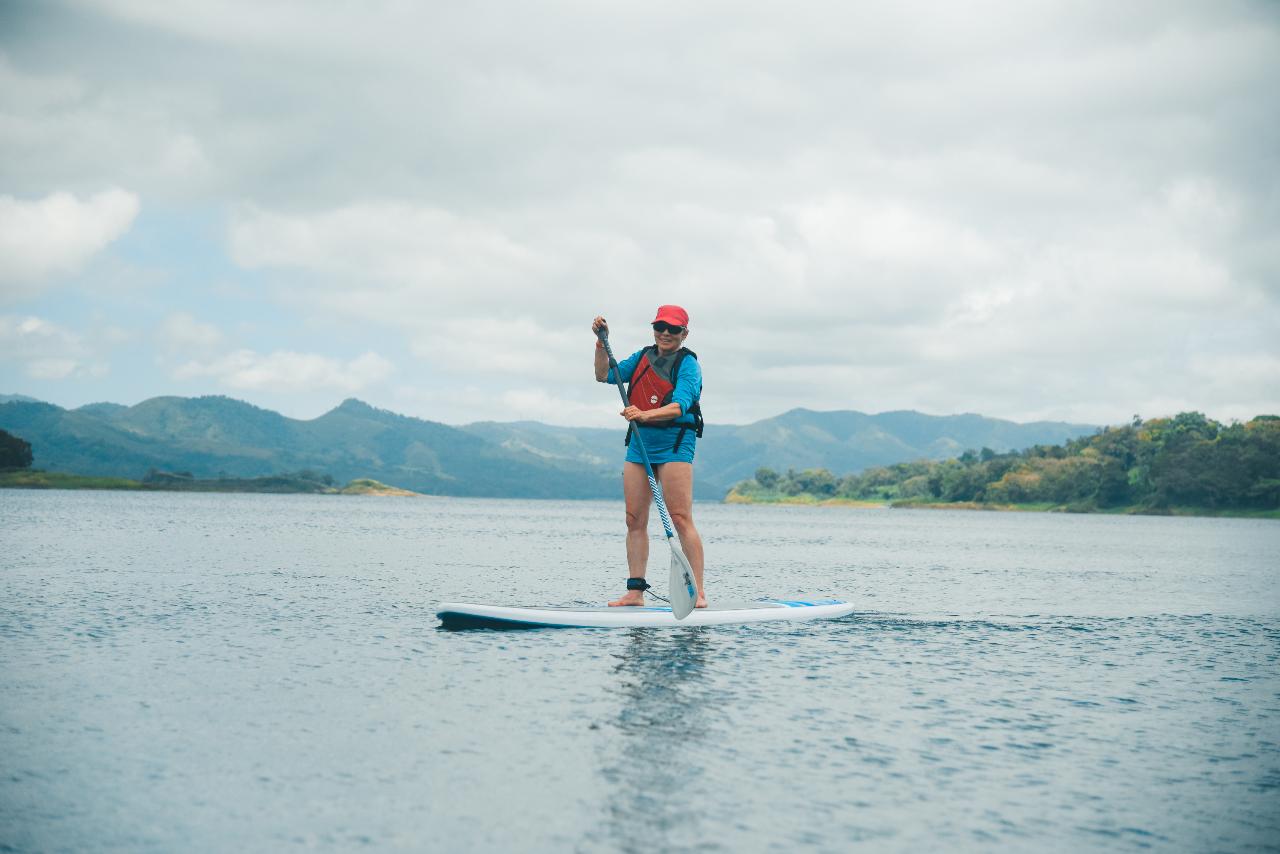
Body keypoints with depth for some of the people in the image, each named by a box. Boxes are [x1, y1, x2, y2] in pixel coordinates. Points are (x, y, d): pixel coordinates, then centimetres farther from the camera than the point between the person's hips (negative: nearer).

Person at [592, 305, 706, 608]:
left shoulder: (687, 363, -6)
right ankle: (635, 591, 8)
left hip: (674, 444, -6)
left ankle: (698, 592, -11)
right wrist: (601, 342, -3)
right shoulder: (642, 357, 14)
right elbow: (605, 376, 10)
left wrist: (645, 415, -36)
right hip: (639, 444, 6)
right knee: (635, 519, 4)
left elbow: (679, 406, -20)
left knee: (681, 518, -12)